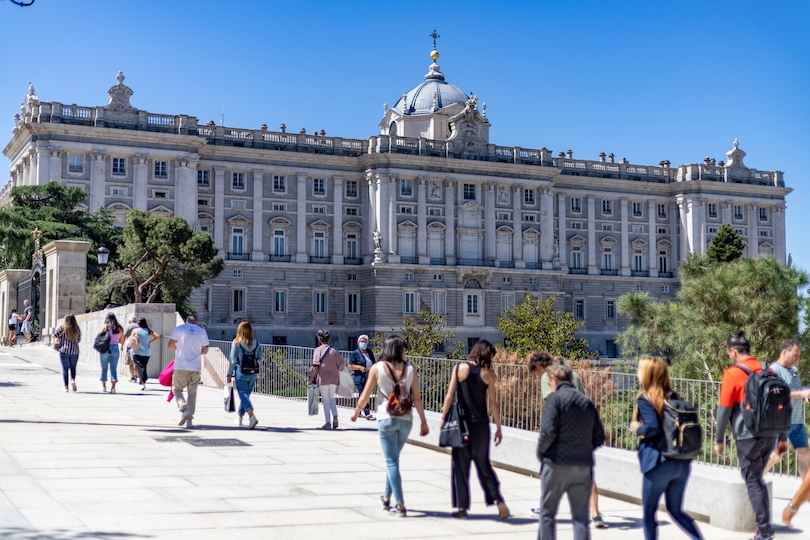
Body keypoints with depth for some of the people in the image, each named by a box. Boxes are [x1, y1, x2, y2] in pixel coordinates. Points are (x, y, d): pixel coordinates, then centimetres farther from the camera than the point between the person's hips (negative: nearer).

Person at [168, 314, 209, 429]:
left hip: (181, 366, -2)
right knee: (192, 393, 11)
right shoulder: (202, 331, 6)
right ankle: (189, 421, 9)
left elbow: (170, 346, 0)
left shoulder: (179, 329, 1)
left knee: (176, 389, 12)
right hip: (196, 367, 2)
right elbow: (205, 350, 8)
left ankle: (184, 409, -14)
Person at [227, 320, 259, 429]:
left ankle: (252, 417, -22)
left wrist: (229, 374, 1)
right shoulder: (256, 343, 3)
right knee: (245, 395, 17)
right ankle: (239, 417, 27)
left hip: (241, 373, -4)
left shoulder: (236, 343, -6)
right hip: (253, 374, 4)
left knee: (243, 395, -3)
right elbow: (259, 359, 5)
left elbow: (233, 360, -5)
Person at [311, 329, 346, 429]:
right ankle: (335, 417, 0)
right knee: (332, 398, 17)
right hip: (334, 378, 3)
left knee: (326, 400, 3)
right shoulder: (334, 350, 2)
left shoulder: (317, 350, -5)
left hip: (323, 378, -3)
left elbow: (316, 365, -13)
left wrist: (313, 378, -6)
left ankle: (328, 422, 2)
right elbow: (341, 364, -1)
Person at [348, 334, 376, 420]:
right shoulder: (355, 353, -4)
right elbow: (350, 366, -8)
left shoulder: (370, 352, 13)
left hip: (368, 378, 6)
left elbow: (374, 364, 23)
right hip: (359, 378, -6)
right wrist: (360, 367, -21)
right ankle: (367, 414, -16)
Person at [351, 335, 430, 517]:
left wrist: (356, 412, 16)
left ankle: (400, 505, -2)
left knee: (392, 461, 2)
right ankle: (386, 497, 33)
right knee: (393, 459, 21)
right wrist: (424, 422, 8)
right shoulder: (410, 369, -1)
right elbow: (417, 399, 0)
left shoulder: (377, 368, -5)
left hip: (386, 419, -3)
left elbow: (365, 396, -1)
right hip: (405, 420, 3)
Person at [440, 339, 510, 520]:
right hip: (481, 424, 1)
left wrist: (444, 418, 3)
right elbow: (493, 402, -1)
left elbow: (449, 396, -6)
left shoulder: (460, 368, -4)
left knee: (460, 466, 8)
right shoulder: (488, 374, -2)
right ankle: (498, 500, 0)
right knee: (484, 465, 14)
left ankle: (462, 507, 8)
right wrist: (498, 427, 5)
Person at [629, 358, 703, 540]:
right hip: (682, 463, 6)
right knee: (676, 510, 20)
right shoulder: (673, 397, 11)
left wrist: (637, 429, -5)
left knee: (649, 512, 9)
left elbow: (652, 428, -22)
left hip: (659, 463, -6)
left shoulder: (644, 399, -9)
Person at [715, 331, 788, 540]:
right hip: (769, 435, 6)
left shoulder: (733, 373, -8)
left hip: (748, 436, -6)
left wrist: (719, 439, 3)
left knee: (753, 482, 1)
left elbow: (724, 409, -7)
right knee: (758, 479, 18)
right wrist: (783, 438, 18)